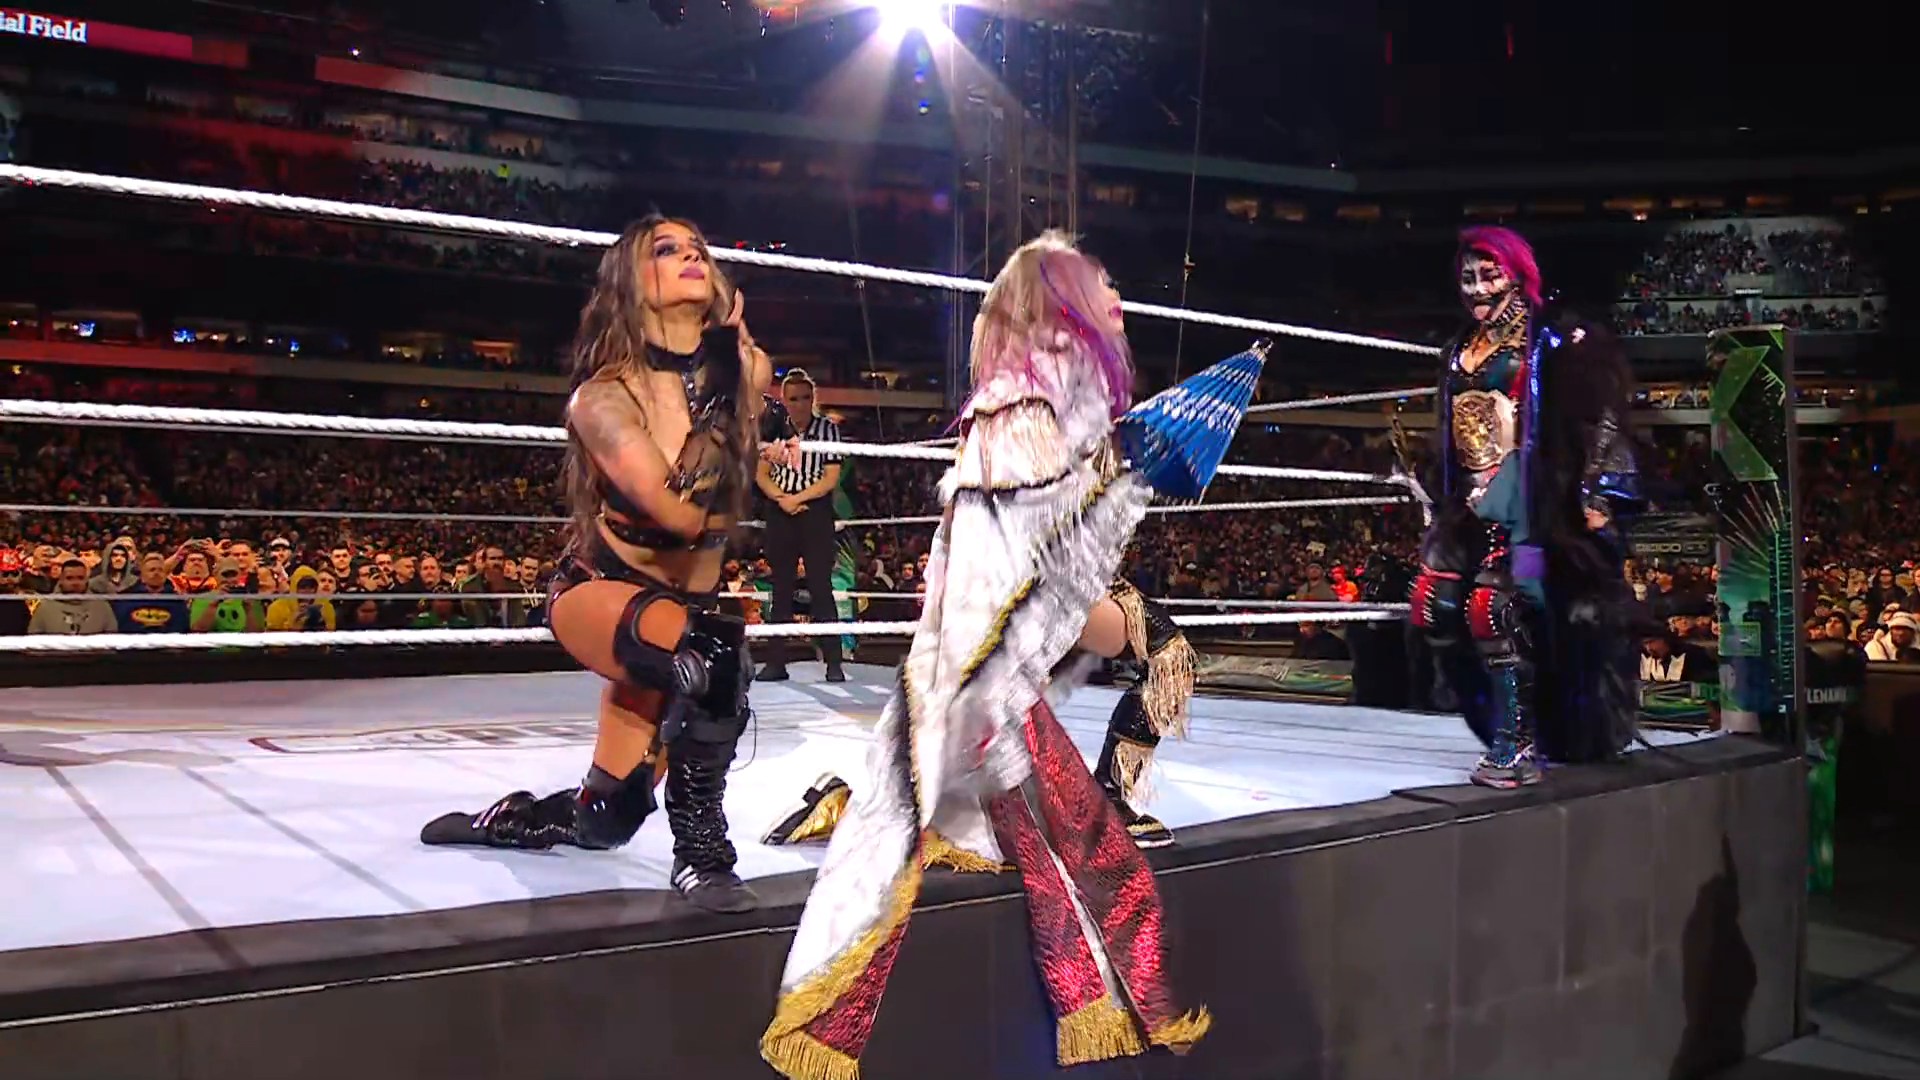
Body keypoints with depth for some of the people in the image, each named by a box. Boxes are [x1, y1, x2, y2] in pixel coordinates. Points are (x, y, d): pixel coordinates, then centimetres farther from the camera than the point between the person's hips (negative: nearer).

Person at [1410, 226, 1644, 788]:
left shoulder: (1553, 341, -3)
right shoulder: (1461, 351, 18)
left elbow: (1603, 415, -9)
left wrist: (1596, 488, -17)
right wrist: (1444, 505, 23)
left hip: (1519, 492, -7)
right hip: (1468, 495, 8)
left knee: (1492, 604, -18)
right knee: (1435, 603, -1)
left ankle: (1518, 745, -9)